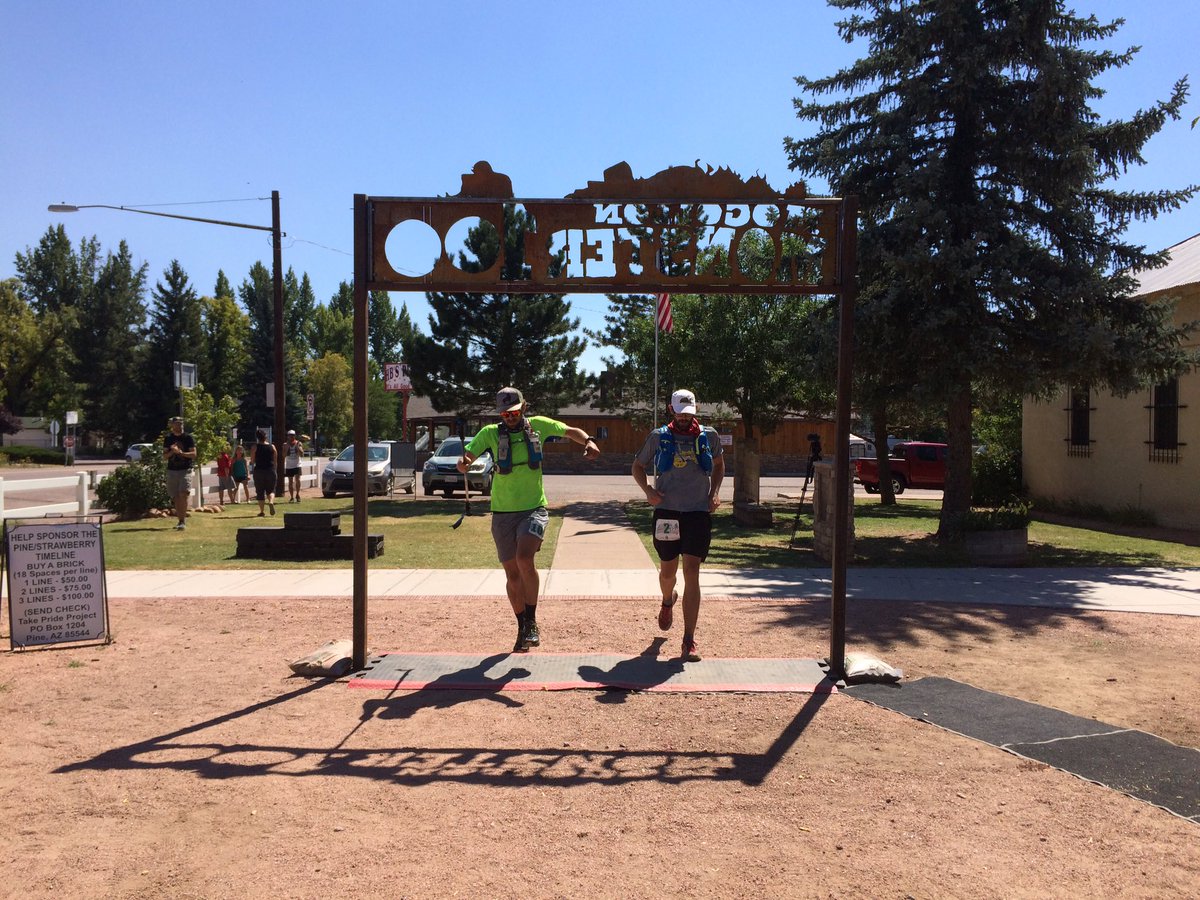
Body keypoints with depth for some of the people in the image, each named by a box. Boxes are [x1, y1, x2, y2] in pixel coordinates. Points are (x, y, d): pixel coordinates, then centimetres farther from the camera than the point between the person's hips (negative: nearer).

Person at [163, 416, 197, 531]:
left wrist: (181, 452, -18)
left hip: (185, 470, -3)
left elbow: (194, 454, -4)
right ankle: (181, 521, 14)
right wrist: (172, 452, -11)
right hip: (172, 471, 4)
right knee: (176, 497, 5)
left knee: (183, 494, -18)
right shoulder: (168, 439, 11)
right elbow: (164, 457, 8)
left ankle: (183, 521, -18)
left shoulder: (188, 438, 3)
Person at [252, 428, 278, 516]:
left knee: (260, 492, 6)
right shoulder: (272, 446, 1)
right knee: (271, 490, 12)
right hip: (270, 470, 1)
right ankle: (271, 502, -17)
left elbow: (253, 460, -2)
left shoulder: (255, 447, -4)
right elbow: (275, 459, 4)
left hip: (259, 470, -1)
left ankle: (261, 511, 4)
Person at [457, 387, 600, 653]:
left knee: (525, 560, -25)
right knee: (512, 574, 8)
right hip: (502, 514, 1)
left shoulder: (538, 425, 2)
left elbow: (572, 431, 15)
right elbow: (464, 462, -7)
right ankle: (523, 629, 26)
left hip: (533, 509, -1)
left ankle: (532, 621, -9)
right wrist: (463, 463, -31)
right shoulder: (490, 433, -1)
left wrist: (589, 441, -6)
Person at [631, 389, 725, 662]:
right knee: (668, 571, 12)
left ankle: (689, 641, -4)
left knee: (691, 573, -7)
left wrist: (715, 492, 6)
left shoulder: (709, 436, 5)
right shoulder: (658, 437, 3)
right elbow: (638, 466, 14)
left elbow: (718, 464, 22)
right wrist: (647, 490, -5)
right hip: (667, 512, 1)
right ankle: (668, 600, 51)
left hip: (699, 512, -1)